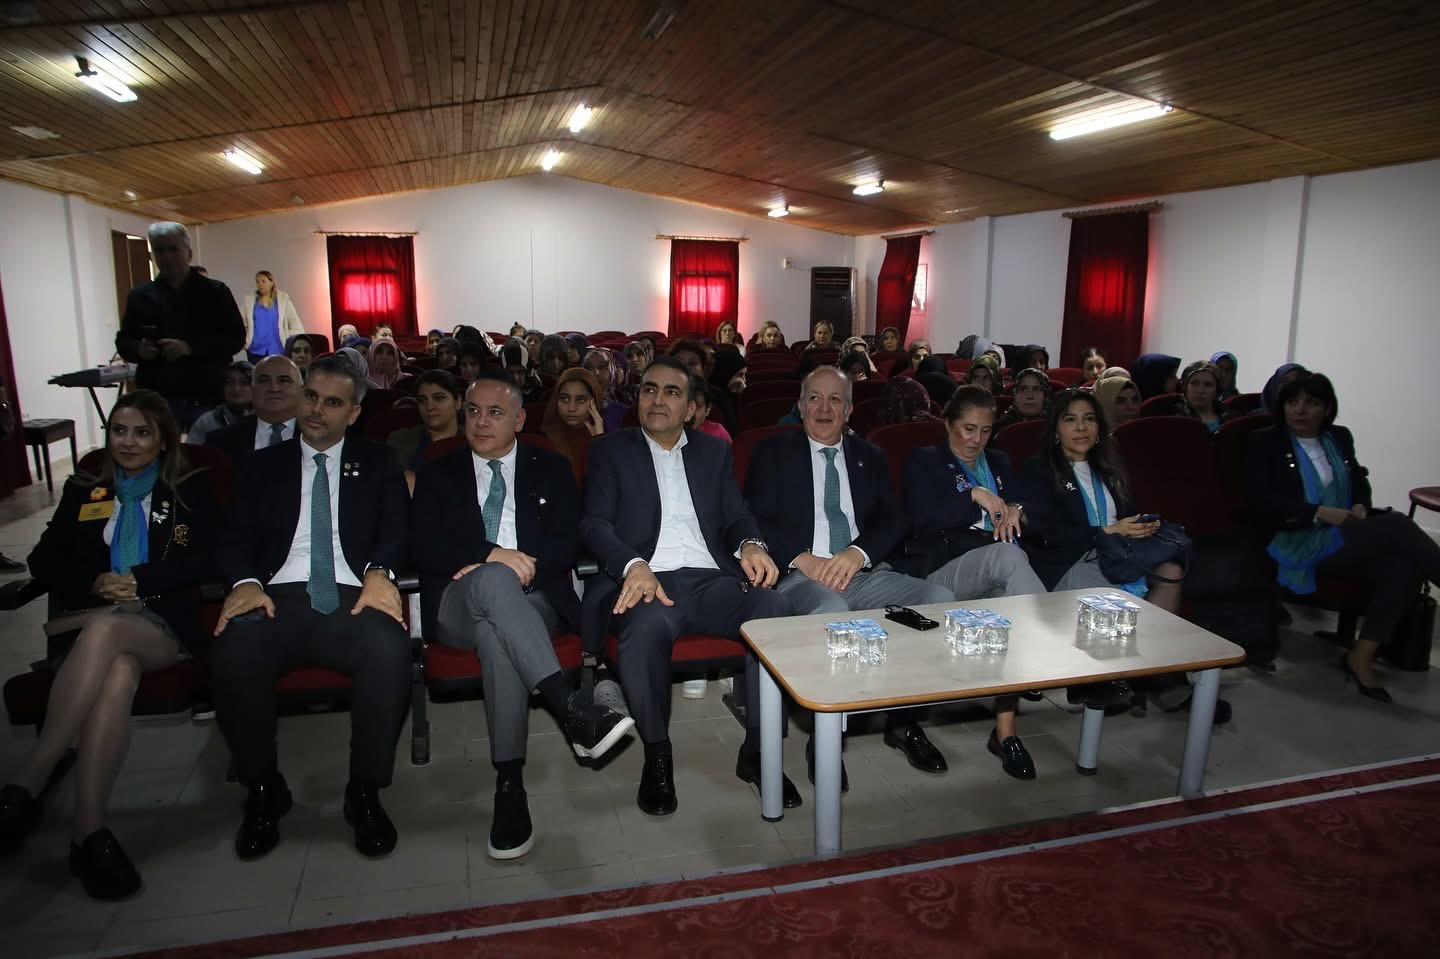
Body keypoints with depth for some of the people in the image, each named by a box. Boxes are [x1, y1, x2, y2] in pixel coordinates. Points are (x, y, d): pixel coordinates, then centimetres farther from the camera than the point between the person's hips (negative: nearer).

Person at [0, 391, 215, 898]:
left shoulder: (190, 487, 15)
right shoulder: (83, 491, 23)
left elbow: (202, 559, 2)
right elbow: (45, 560, 15)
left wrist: (139, 582, -9)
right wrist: (94, 583, -4)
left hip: (164, 625, -2)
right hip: (95, 622, 2)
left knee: (105, 630, -38)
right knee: (118, 672, -35)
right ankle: (90, 830, -39)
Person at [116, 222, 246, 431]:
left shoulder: (215, 292, 3)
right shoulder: (140, 296, 11)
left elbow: (236, 337, -4)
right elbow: (123, 341, 17)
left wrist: (190, 347, -17)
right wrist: (139, 349, -7)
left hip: (207, 399, -2)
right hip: (157, 402, 2)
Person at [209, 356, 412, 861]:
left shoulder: (377, 463, 20)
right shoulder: (262, 466, 22)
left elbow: (397, 529, 7)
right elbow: (235, 539, 11)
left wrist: (379, 571, -16)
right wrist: (245, 581, -12)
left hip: (352, 597, -1)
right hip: (279, 596, 1)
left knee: (390, 651, -34)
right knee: (231, 655, -32)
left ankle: (365, 792, -13)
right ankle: (264, 790, -5)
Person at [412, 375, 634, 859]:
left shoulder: (550, 469, 17)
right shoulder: (438, 474, 18)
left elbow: (567, 545, 5)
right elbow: (424, 550, 2)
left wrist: (525, 564, -13)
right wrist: (492, 556, -14)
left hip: (532, 602, 0)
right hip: (457, 607, 0)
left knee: (495, 633, -37)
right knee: (494, 579, -38)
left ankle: (510, 787, -34)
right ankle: (573, 711, -48)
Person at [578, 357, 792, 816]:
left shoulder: (714, 451, 23)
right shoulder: (611, 450, 14)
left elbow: (736, 515, 16)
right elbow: (594, 523, 1)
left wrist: (751, 544, -11)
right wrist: (634, 565, -20)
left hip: (712, 579, 3)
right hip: (648, 579, -3)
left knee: (775, 610, -28)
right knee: (647, 625, -38)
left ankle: (756, 751, -12)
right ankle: (656, 755, -15)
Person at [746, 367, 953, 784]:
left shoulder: (870, 457, 21)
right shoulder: (773, 451, 11)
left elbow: (893, 521, 9)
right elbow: (757, 520, 0)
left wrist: (856, 553, -12)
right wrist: (803, 558, -16)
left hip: (865, 573, 4)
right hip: (800, 574, -4)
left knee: (940, 597, -22)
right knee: (830, 610, -38)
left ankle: (903, 720, -5)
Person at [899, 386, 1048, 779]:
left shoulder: (999, 463, 29)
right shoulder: (923, 461, 13)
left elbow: (1027, 507, 21)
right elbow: (923, 518, -4)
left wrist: (1015, 511, -2)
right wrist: (975, 495, -11)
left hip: (997, 572, 4)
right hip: (942, 570, -4)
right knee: (1007, 555, -38)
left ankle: (1005, 728, -31)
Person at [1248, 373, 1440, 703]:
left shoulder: (1340, 437, 18)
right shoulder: (1265, 441, 2)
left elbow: (1360, 484, 23)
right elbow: (1260, 502, -8)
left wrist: (1361, 506, -2)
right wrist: (1320, 513, -17)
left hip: (1344, 538, 6)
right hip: (1298, 545, -5)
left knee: (1404, 569, -26)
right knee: (1397, 524, -26)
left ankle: (1362, 657, -18)